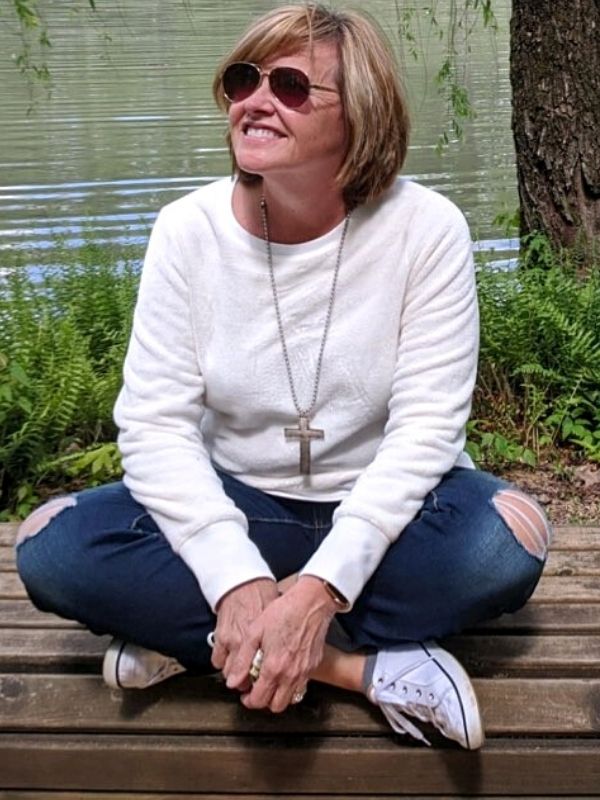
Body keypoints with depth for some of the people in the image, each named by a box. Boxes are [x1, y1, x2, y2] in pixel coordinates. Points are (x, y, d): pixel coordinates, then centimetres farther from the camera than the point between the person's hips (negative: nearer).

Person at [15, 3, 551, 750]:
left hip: (381, 509, -1)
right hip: (237, 504, 2)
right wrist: (239, 582, -27)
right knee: (52, 546, -21)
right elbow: (154, 426, -14)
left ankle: (192, 640, -18)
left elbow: (426, 427, -18)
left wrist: (320, 588, -29)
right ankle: (362, 664, -19)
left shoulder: (426, 227, -15)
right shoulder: (189, 228, -10)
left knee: (509, 537, -32)